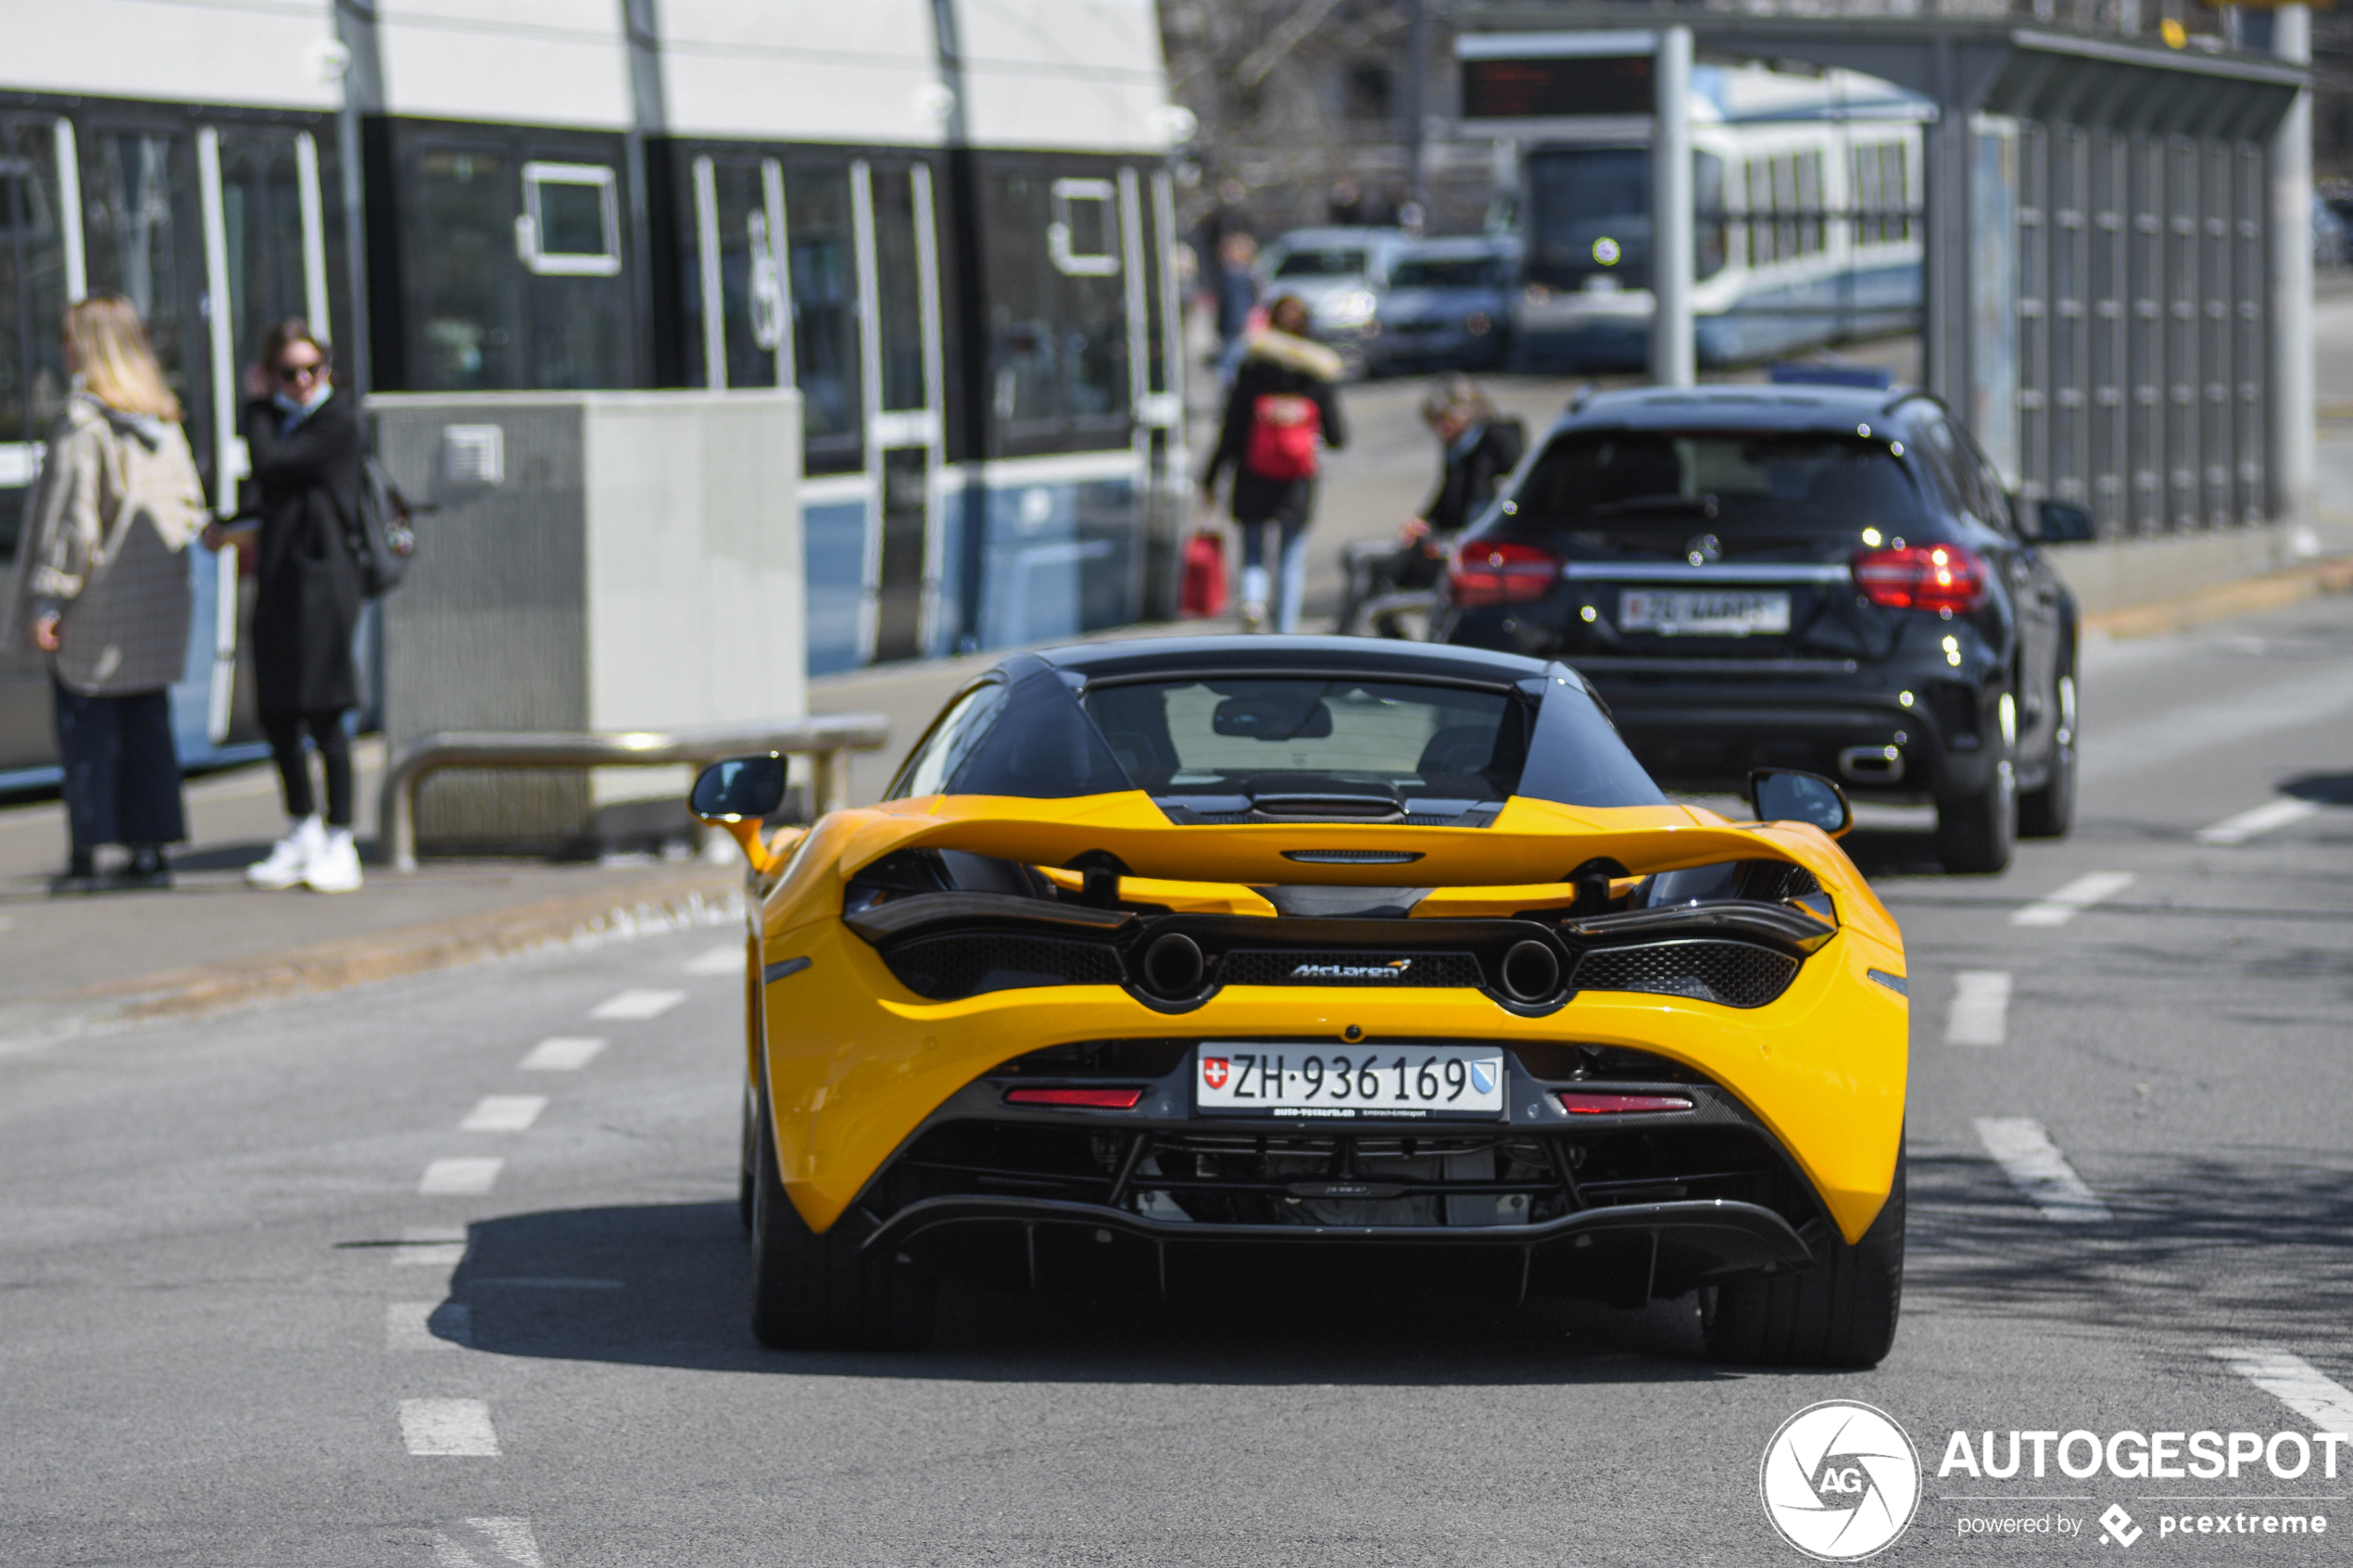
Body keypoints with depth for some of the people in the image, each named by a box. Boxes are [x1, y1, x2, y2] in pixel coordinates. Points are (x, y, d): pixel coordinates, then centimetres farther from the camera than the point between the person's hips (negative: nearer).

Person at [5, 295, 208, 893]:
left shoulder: (83, 424, -15)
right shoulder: (163, 422, 7)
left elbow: (71, 522, -17)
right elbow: (189, 503, 12)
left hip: (96, 599, -7)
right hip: (157, 596, 7)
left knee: (85, 728, -1)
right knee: (146, 724, 10)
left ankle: (84, 854, -2)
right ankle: (151, 849, 10)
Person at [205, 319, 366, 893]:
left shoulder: (337, 420, -9)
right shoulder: (279, 418, 15)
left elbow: (268, 464, -17)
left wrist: (256, 404, -5)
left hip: (321, 576, -8)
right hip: (278, 580, 8)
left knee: (323, 715, -8)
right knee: (278, 717, 11)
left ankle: (339, 845, -1)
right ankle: (301, 833, 24)